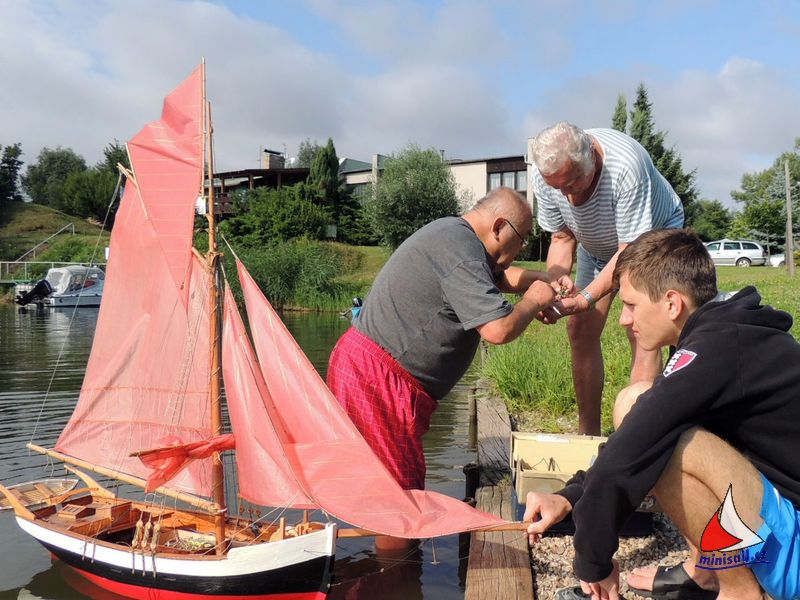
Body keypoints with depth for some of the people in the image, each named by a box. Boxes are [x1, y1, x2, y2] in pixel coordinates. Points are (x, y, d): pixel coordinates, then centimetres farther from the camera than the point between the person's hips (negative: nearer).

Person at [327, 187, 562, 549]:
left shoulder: (453, 233, 15)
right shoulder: (459, 248, -19)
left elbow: (497, 276, 31)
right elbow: (498, 329, -25)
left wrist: (544, 280, 17)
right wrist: (534, 301, -6)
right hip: (376, 376, -11)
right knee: (401, 493, -5)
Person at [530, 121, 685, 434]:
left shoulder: (625, 166, -40)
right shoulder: (544, 176, -23)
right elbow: (562, 238, -10)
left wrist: (585, 299, -44)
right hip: (597, 244, 5)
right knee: (581, 330, -2)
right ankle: (588, 434, 8)